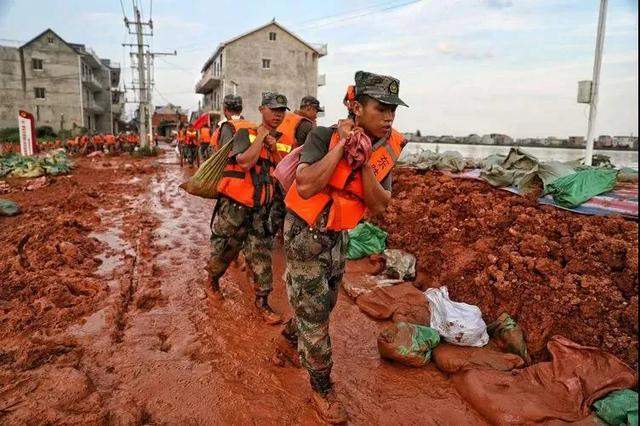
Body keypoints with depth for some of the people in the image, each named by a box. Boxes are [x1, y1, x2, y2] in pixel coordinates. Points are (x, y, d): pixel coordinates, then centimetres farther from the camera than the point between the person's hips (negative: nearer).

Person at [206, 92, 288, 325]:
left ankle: (262, 303, 13)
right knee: (224, 252, 12)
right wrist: (261, 136, -16)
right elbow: (245, 162, -26)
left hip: (259, 211, 5)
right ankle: (213, 279, 41)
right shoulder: (245, 134, -8)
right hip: (233, 208, -4)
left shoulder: (280, 142, 12)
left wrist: (274, 148, -7)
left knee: (262, 257, 2)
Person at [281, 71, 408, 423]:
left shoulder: (387, 148, -6)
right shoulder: (324, 136, -22)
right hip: (305, 231, -6)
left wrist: (364, 161, -25)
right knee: (313, 308, 2)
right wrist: (342, 146, -31)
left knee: (325, 301, 24)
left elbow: (378, 205, -12)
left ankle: (292, 332, 55)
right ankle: (321, 388, 21)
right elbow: (305, 186, -35)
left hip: (339, 233, 6)